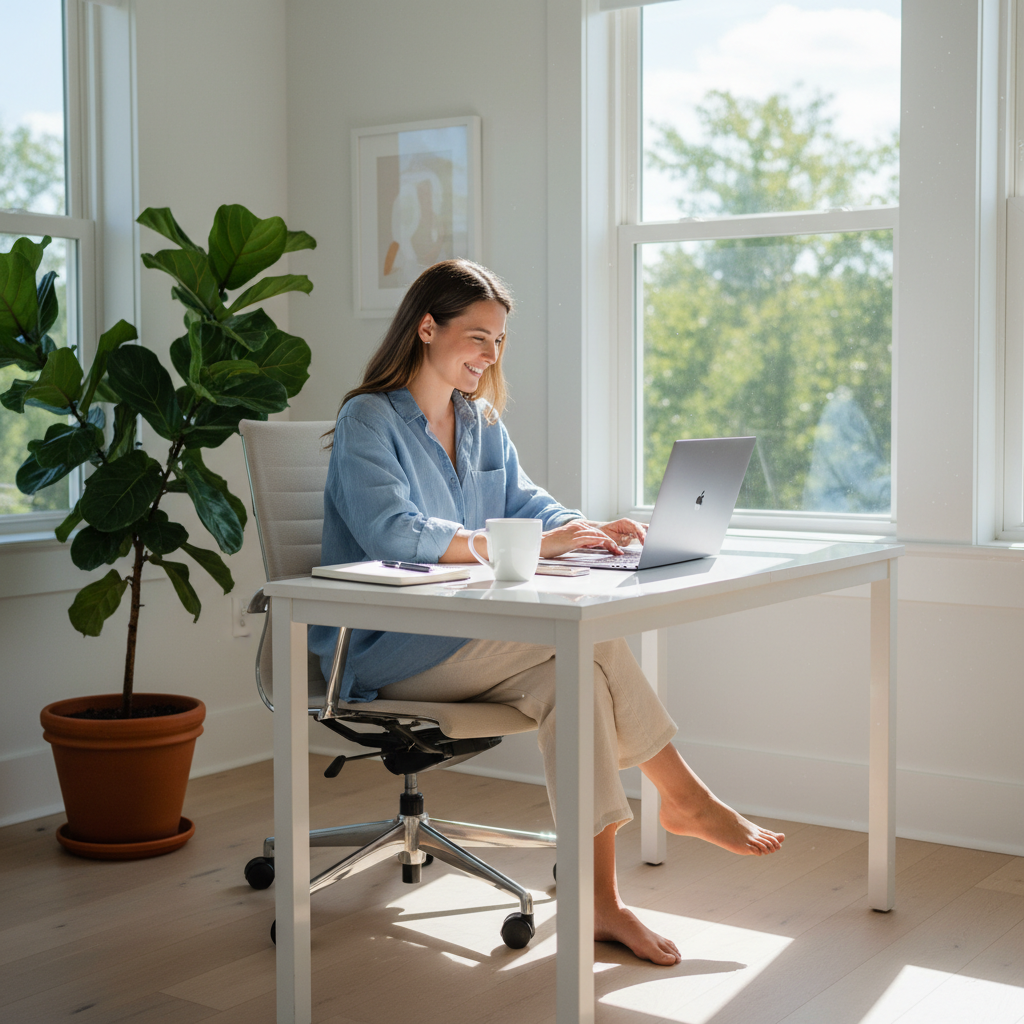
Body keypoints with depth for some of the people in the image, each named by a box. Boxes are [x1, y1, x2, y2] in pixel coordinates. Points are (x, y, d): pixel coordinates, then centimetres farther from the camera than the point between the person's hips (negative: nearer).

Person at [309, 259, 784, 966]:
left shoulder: (482, 422, 15)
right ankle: (683, 797, -13)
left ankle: (599, 901, -25)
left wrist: (589, 532, -9)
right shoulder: (368, 420, -10)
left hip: (468, 638, 7)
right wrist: (530, 545, -30)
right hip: (385, 653, -7)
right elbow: (393, 534, -25)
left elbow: (525, 502, 15)